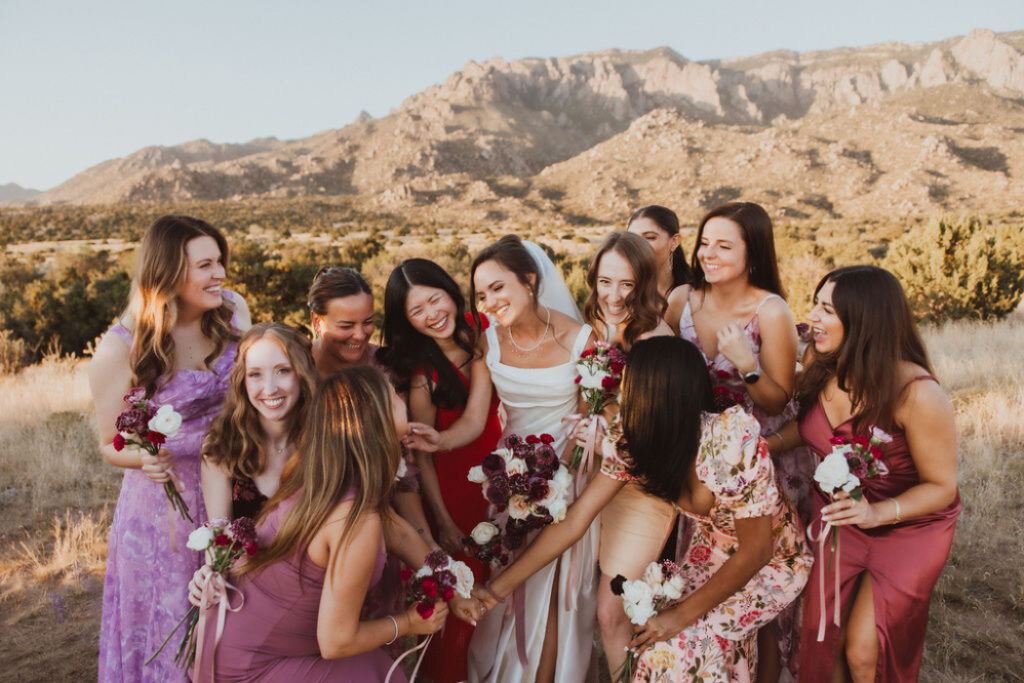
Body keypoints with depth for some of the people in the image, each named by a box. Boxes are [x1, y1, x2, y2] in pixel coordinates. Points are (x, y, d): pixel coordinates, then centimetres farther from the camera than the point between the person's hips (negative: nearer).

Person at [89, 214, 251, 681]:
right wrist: (143, 458, -27)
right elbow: (111, 445, -6)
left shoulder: (234, 312, -6)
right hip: (167, 504, -3)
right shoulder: (119, 351, -17)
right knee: (173, 626, 15)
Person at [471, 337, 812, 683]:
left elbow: (756, 551, -23)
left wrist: (682, 615, -20)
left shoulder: (733, 441, -35)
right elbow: (573, 521, -15)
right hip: (712, 552, 5)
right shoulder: (631, 439, -19)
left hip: (773, 560, -4)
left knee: (675, 648, -19)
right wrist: (499, 588, -17)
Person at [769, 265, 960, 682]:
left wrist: (877, 512, -34)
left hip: (907, 527, -4)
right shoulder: (821, 365, -15)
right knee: (819, 636, 7)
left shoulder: (917, 394, -29)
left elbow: (941, 486, -18)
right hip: (835, 516, 4)